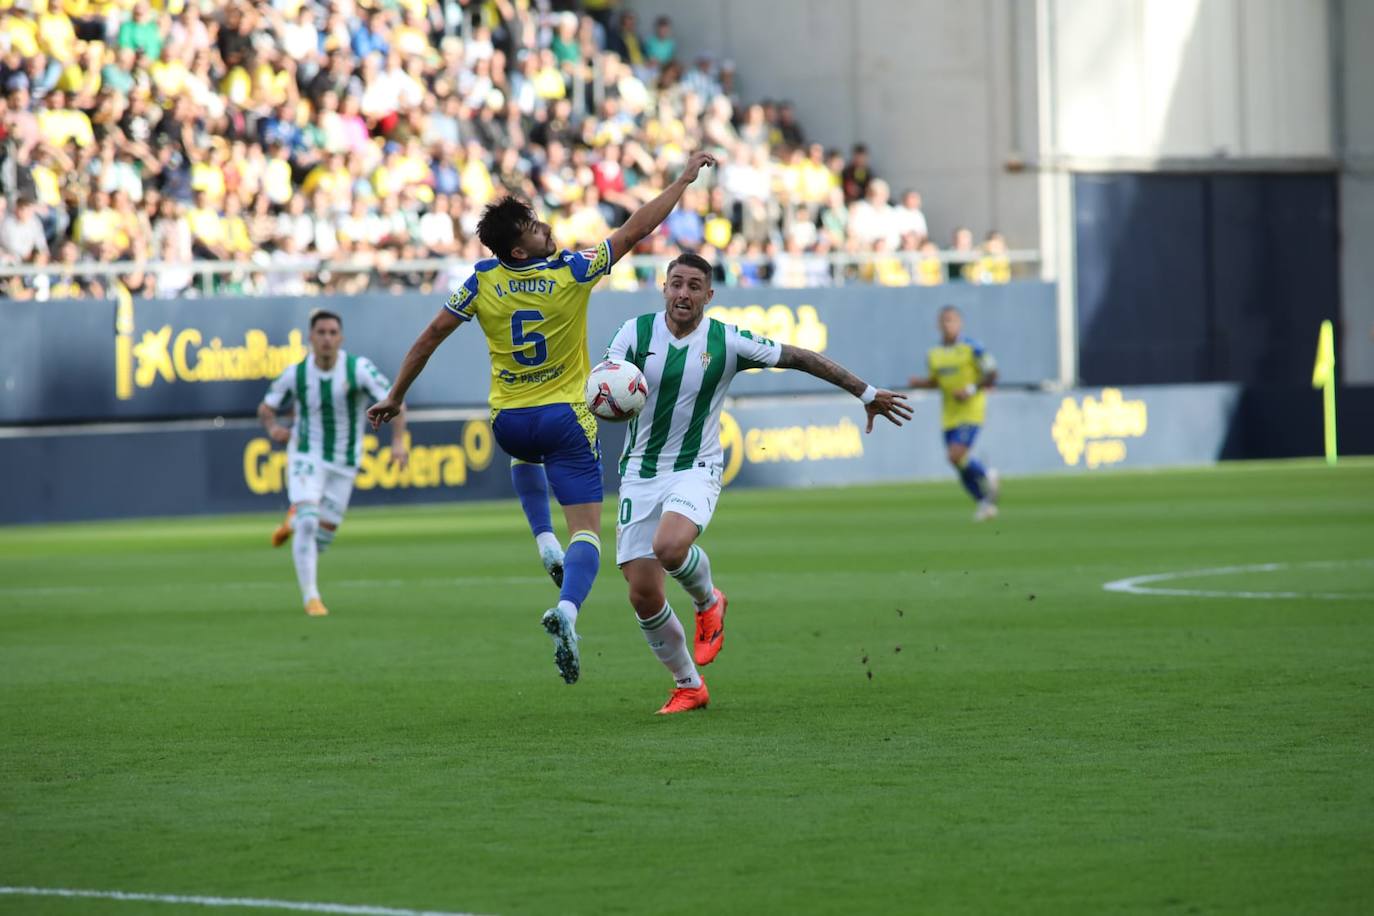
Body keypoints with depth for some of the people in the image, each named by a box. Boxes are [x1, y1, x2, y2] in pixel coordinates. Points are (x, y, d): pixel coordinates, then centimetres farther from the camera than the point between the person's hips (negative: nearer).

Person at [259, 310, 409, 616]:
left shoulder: (359, 368, -15)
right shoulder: (296, 374, -8)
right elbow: (266, 408, 5)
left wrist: (398, 441, -33)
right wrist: (272, 427, -19)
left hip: (344, 465, 1)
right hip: (307, 457, -1)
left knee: (322, 537, 9)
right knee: (308, 524, -22)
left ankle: (292, 522, 44)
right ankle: (310, 597, -15)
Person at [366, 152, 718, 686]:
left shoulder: (483, 280, -5)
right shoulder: (571, 271, -13)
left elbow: (431, 336, 0)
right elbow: (636, 229, -8)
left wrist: (395, 397, 11)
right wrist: (684, 179, 2)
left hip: (507, 422, 4)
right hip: (565, 419, -4)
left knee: (526, 455, 41)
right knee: (586, 531, -4)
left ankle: (544, 542, 20)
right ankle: (567, 610, -32)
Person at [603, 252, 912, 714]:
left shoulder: (726, 342, -6)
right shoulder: (635, 332, -4)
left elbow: (801, 358, 3)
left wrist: (867, 393, 8)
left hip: (695, 470, -2)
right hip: (640, 472, 2)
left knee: (670, 546, -33)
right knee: (643, 595, -5)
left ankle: (708, 602, 2)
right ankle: (689, 686, 17)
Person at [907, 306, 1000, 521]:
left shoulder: (971, 348, -11)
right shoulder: (934, 354, 7)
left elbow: (991, 375, -8)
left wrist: (971, 390, -20)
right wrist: (919, 382, -1)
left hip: (970, 412, -6)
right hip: (950, 415, 6)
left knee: (957, 455, -20)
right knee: (960, 466, 4)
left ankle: (987, 476, 7)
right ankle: (985, 502, 21)